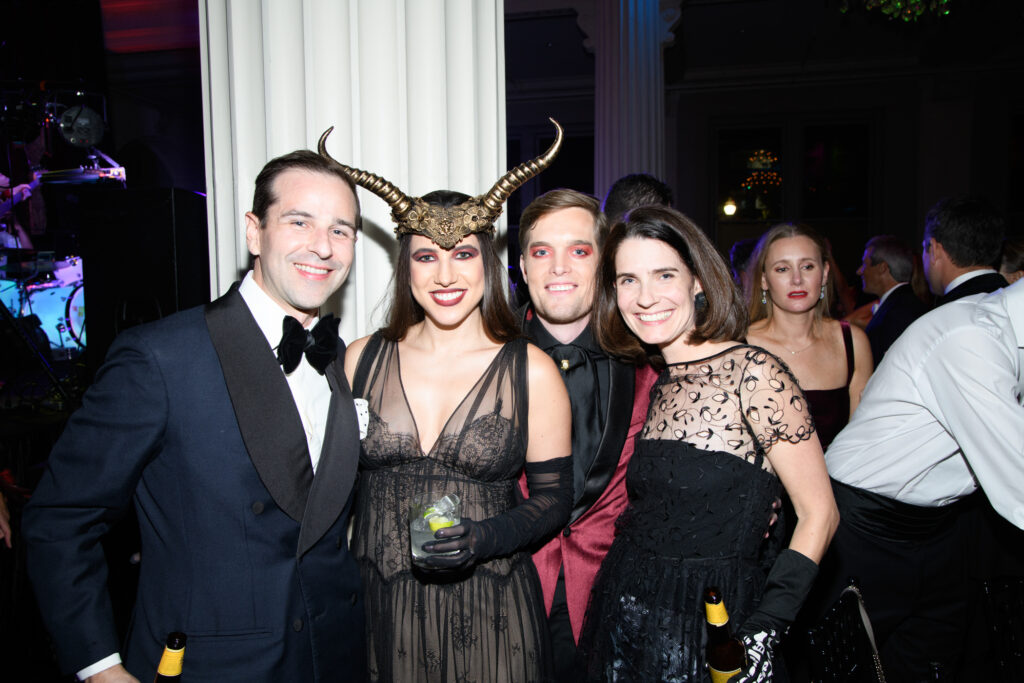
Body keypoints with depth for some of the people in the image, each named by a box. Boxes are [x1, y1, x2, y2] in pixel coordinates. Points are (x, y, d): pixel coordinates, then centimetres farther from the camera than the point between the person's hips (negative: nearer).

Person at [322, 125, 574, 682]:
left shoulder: (530, 371, -7)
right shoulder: (362, 358, -1)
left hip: (488, 613, -1)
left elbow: (553, 496, -2)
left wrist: (484, 538, -18)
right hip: (377, 606, 2)